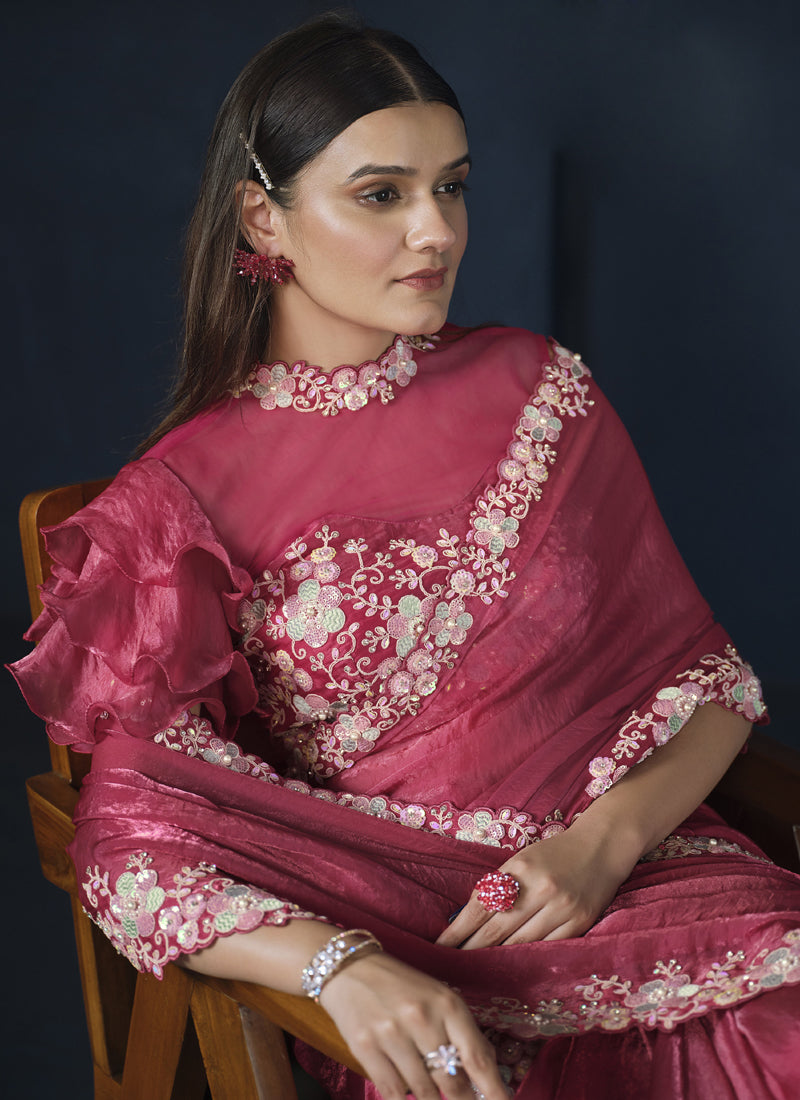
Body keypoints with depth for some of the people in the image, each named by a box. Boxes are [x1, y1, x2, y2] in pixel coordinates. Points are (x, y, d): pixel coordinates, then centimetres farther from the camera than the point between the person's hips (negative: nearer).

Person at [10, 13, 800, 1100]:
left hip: (633, 867, 3)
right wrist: (347, 968, -24)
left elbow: (706, 672, 10)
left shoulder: (536, 388, 10)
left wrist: (606, 843, -10)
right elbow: (130, 843, -6)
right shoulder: (187, 497, 1)